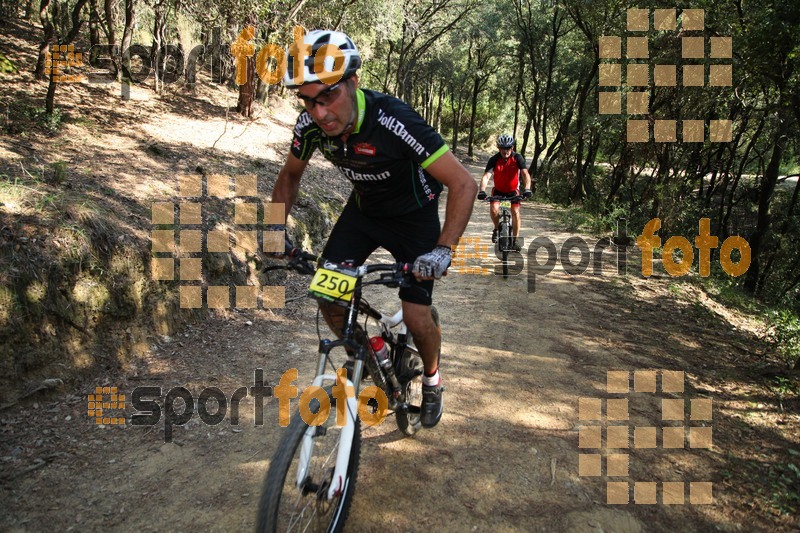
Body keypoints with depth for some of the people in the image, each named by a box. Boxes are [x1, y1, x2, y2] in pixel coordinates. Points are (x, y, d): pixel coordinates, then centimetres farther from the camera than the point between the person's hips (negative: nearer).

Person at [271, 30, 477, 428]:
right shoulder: (311, 124, -19)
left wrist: (443, 249, -44)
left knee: (415, 317, -9)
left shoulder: (393, 122, -36)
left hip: (413, 213, -4)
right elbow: (290, 175, 2)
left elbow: (464, 184, -34)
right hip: (363, 208, 5)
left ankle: (431, 378, 24)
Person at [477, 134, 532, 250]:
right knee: (494, 209, -23)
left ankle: (515, 240, -5)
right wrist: (482, 190, -50)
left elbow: (525, 174, -31)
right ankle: (496, 229, 7)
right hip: (498, 190, 0)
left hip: (513, 190, 0)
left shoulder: (517, 158, -21)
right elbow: (486, 176, -32)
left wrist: (527, 189, -50)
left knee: (515, 212, -18)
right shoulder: (494, 159, -22)